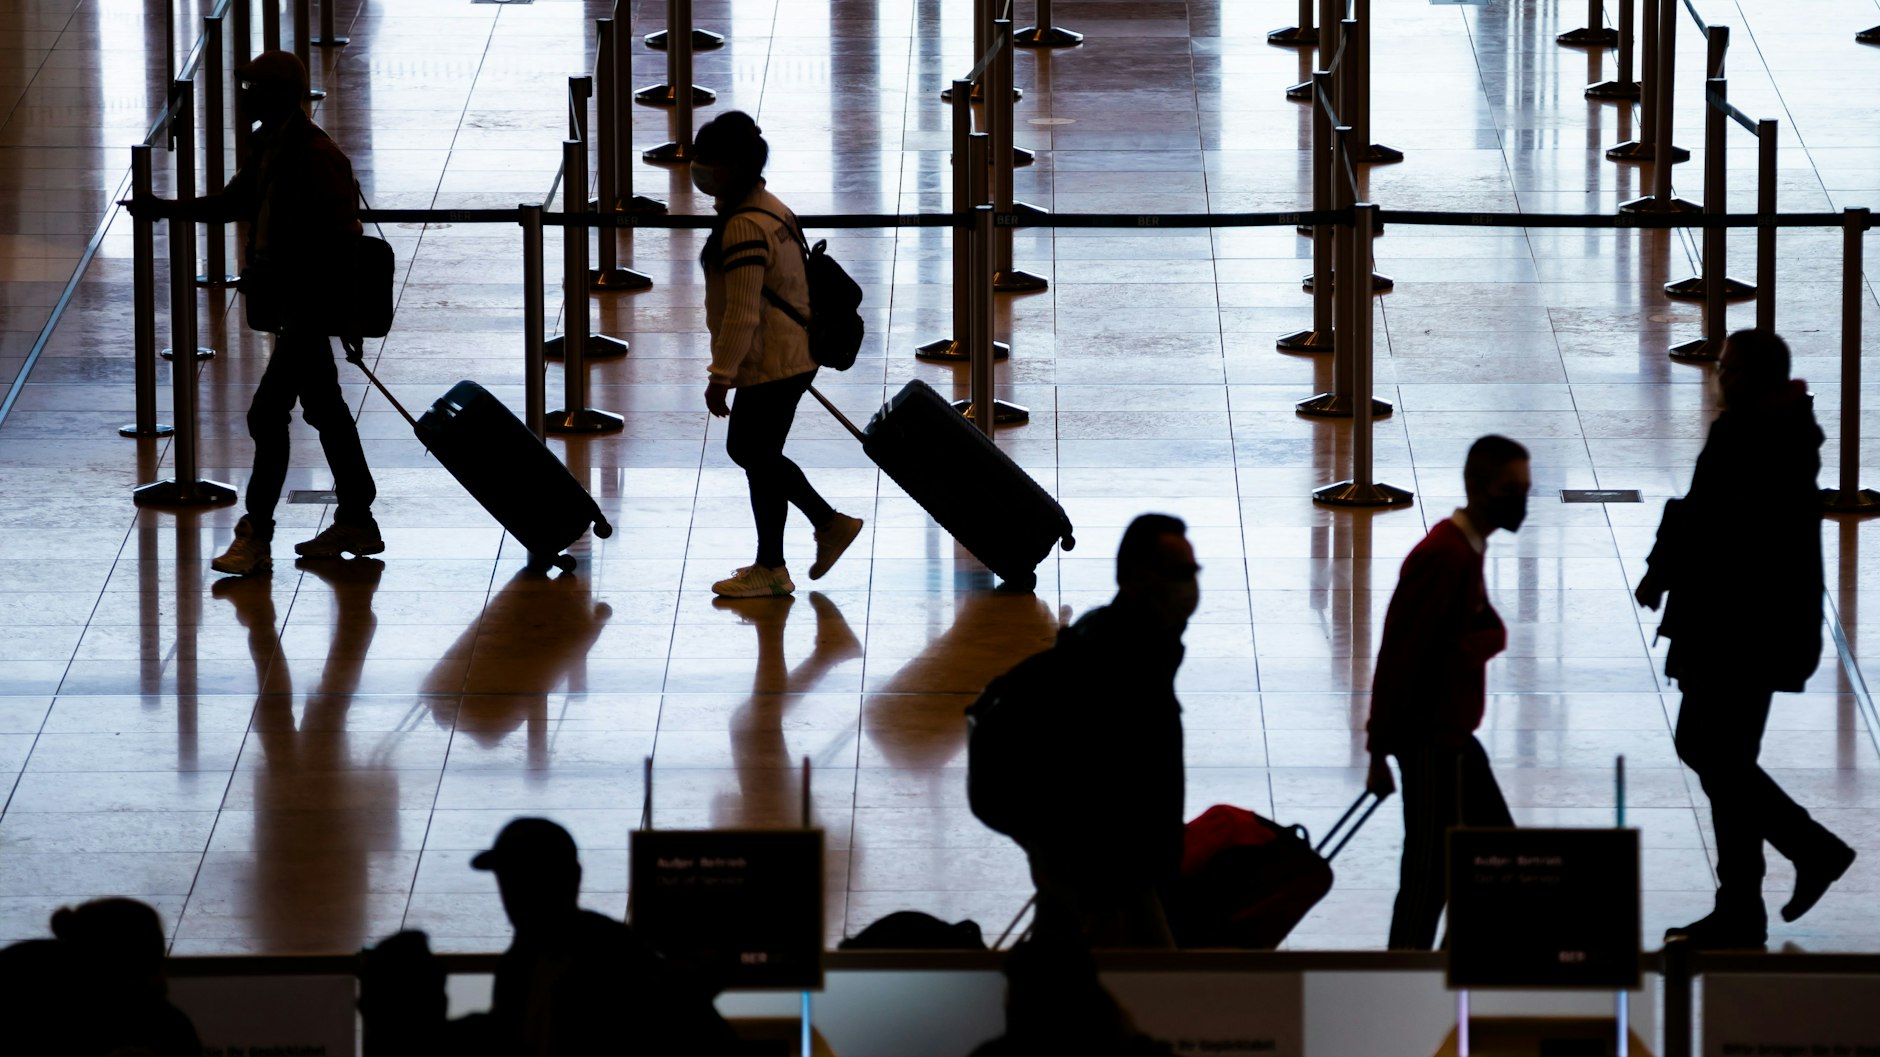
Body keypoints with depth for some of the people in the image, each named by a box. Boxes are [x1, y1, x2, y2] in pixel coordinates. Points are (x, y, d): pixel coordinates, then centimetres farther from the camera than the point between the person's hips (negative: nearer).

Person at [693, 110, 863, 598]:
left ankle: (770, 571, 13)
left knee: (759, 459, 2)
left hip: (769, 366, -10)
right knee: (746, 450, 19)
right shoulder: (771, 209, 11)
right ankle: (830, 523, 23)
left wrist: (721, 376, -21)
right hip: (792, 356, 10)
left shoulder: (744, 227, -22)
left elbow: (742, 312, -25)